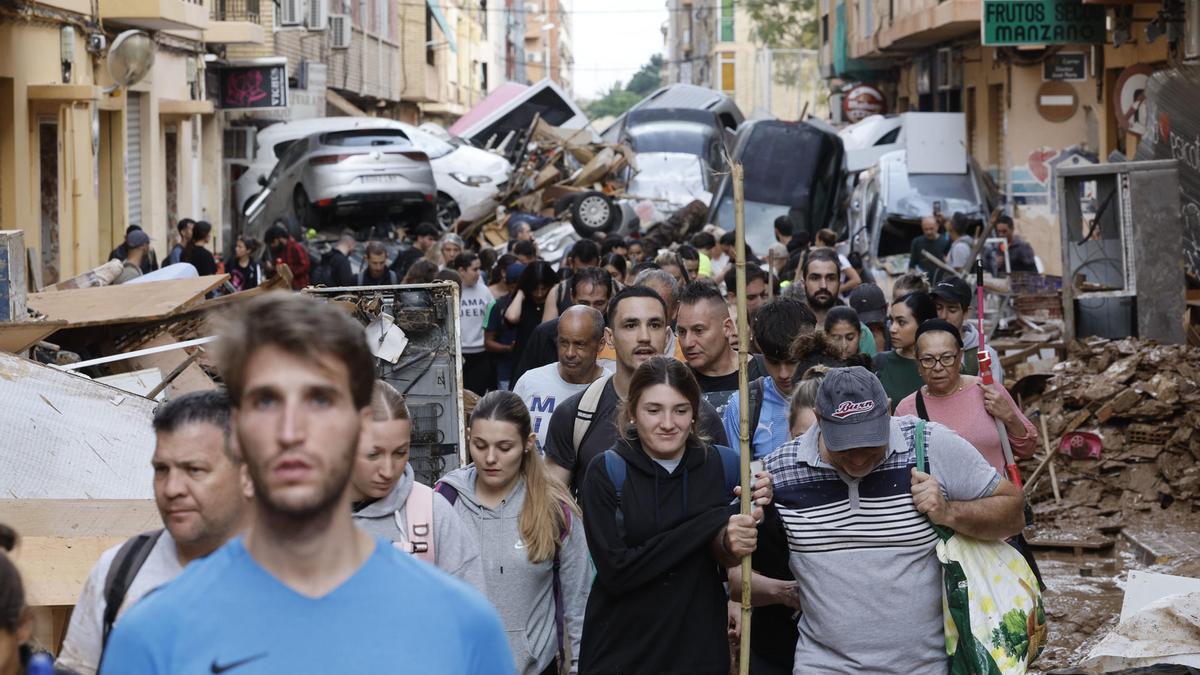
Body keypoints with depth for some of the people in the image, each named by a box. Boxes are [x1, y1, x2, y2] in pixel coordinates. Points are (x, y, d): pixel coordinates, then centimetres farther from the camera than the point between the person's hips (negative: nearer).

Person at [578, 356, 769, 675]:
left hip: (701, 649, 2)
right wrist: (713, 523, -20)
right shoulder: (606, 471, -8)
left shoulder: (722, 465, -2)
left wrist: (757, 509, -15)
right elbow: (615, 571, -19)